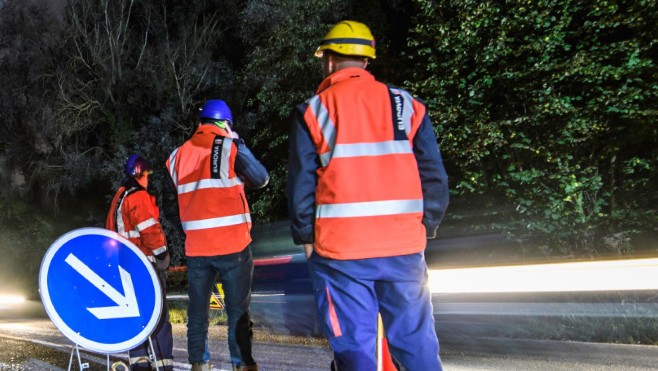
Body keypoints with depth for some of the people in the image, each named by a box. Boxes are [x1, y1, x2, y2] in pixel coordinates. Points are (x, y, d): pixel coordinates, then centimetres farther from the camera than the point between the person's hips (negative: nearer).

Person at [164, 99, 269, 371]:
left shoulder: (179, 155, 8)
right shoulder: (230, 148, -7)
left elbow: (171, 208, 11)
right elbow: (261, 179, 3)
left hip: (195, 248, 4)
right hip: (233, 246, -4)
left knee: (197, 310, 13)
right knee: (238, 310, 2)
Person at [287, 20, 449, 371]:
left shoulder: (313, 111, 1)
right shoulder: (407, 105, 6)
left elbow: (301, 184, 1)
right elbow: (434, 178, 4)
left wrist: (306, 237, 12)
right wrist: (424, 228, 13)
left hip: (340, 250, -2)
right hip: (404, 248, 2)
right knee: (415, 342, 10)